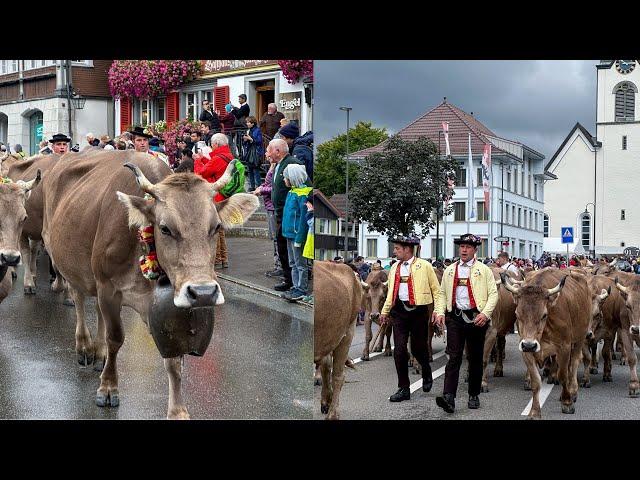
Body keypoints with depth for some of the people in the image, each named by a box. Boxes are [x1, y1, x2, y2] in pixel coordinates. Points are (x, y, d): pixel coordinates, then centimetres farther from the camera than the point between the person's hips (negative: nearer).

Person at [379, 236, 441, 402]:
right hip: (399, 311, 4)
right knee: (399, 350, -3)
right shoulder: (394, 267, 12)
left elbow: (436, 290, 1)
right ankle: (403, 389, 5)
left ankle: (427, 374, 38)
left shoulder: (425, 266, -3)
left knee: (418, 348, 5)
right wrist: (385, 311, 17)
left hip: (419, 311, -4)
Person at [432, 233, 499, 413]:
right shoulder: (449, 271, 13)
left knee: (475, 358, 8)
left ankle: (474, 396, 21)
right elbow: (443, 294, 15)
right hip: (455, 317, 1)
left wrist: (485, 313, -14)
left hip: (476, 318, -1)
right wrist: (440, 312, 0)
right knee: (454, 358, -7)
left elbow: (493, 294, -1)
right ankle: (449, 397, -17)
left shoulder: (484, 270, 4)